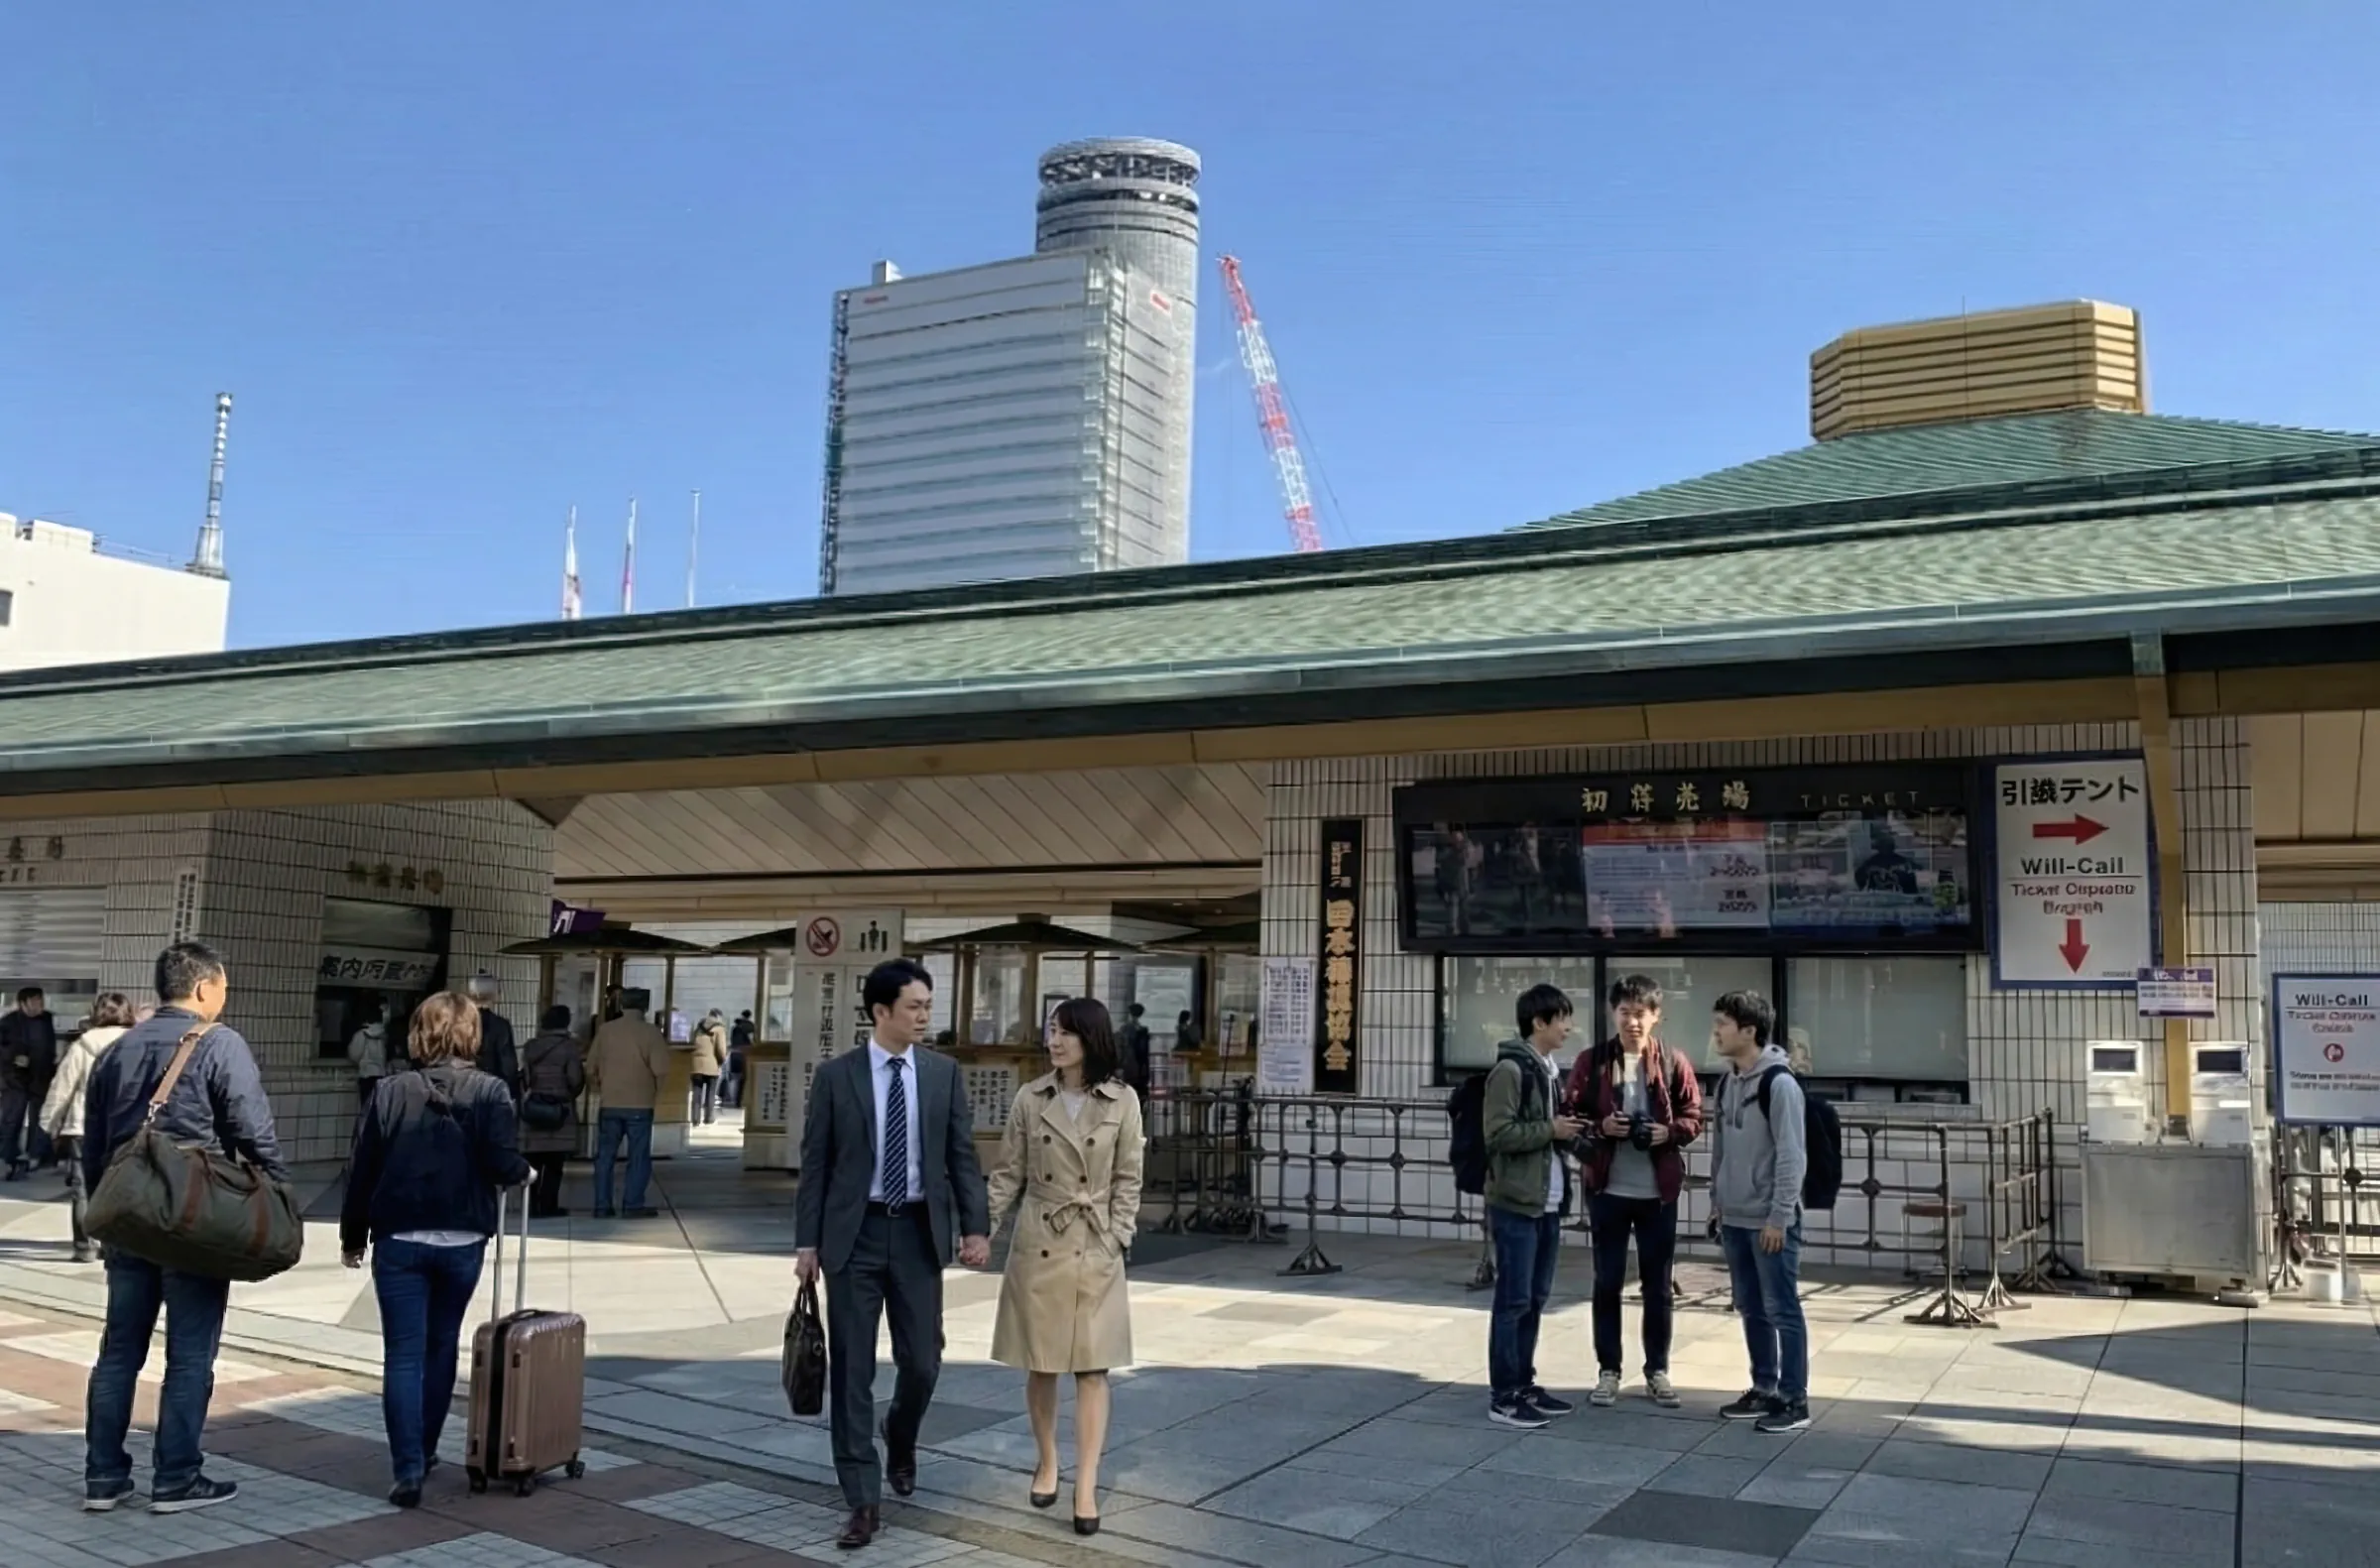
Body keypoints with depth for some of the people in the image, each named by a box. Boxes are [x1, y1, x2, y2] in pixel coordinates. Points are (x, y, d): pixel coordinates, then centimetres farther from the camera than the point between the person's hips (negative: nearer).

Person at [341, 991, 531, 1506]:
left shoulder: (391, 1092, -2)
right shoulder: (491, 1092, -6)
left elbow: (362, 1170, 0)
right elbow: (504, 1165, -15)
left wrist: (353, 1236, 10)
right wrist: (525, 1172, 8)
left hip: (400, 1241, -1)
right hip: (462, 1241, 1)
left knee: (403, 1355, 1)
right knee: (442, 1346, 19)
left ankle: (408, 1470, -7)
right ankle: (425, 1450, 32)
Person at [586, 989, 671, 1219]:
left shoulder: (605, 1030, 2)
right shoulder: (651, 1033, -8)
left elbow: (591, 1068, 4)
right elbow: (661, 1071, -14)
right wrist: (654, 1091, 5)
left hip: (609, 1104, 3)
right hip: (639, 1105, -3)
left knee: (605, 1155, 10)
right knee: (639, 1157, 4)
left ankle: (602, 1206, 11)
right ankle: (633, 1205, 2)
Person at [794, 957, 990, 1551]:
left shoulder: (943, 1072, 2)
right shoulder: (836, 1075, -3)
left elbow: (962, 1155, 3)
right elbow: (815, 1162, 0)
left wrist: (976, 1226, -5)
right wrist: (807, 1241, -2)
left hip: (918, 1232, 2)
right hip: (854, 1233, -1)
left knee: (922, 1362, 6)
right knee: (851, 1369, 1)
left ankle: (899, 1441, 38)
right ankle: (863, 1499, 9)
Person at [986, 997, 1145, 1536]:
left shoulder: (1122, 1101, -4)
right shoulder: (1030, 1098, 0)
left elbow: (1128, 1180, 0)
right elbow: (1009, 1173, 4)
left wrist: (1116, 1238, -8)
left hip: (1095, 1248, -2)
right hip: (1037, 1243, 2)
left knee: (1092, 1368, -2)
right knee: (1040, 1364, 10)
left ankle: (1086, 1489, 1)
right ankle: (1046, 1462, 30)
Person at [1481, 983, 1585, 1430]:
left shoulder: (1549, 1070, 15)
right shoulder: (1510, 1069, -14)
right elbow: (1497, 1133, -20)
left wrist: (1567, 1131, 5)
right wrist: (1550, 1130, -16)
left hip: (1548, 1204, 9)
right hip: (1516, 1203, -9)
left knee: (1535, 1299, 13)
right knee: (1514, 1301, -4)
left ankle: (1524, 1385, 22)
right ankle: (1503, 1396, 2)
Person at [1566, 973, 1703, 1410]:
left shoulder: (1674, 1063, 0)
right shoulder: (1591, 1062, -1)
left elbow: (1694, 1118, 4)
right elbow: (1572, 1117, 2)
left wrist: (1669, 1132, -16)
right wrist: (1600, 1127, -17)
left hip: (1658, 1191, 0)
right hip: (1607, 1189, 0)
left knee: (1657, 1285, 9)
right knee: (1607, 1283, 6)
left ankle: (1657, 1371, 22)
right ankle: (1608, 1370, 17)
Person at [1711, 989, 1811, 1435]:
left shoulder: (1779, 1083, -16)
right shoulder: (1727, 1083, 9)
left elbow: (1791, 1156, -17)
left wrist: (1779, 1215, -18)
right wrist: (1717, 1200, 15)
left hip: (1770, 1220, -8)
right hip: (1735, 1218, 8)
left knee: (1782, 1310, -1)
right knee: (1752, 1310, 14)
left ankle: (1794, 1400, 7)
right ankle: (1764, 1389, 24)